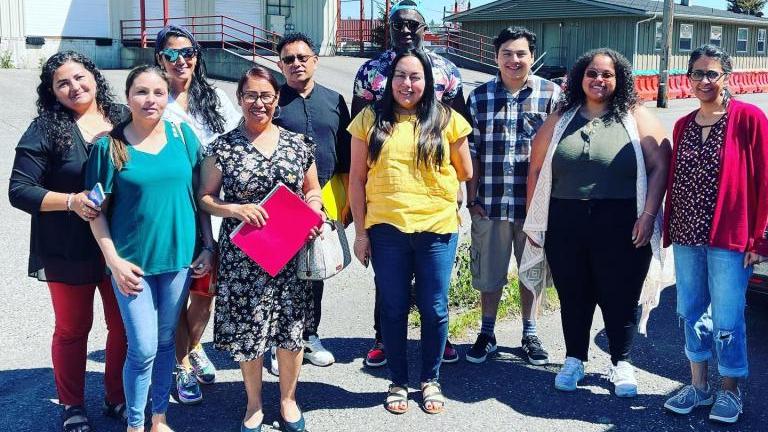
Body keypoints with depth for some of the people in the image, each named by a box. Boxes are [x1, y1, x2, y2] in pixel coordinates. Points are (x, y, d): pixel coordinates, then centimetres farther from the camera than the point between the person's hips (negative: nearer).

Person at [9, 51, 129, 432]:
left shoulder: (123, 119, 1)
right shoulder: (45, 130, -8)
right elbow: (20, 190, -10)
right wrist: (71, 201, -24)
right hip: (69, 252, -3)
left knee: (124, 325, 12)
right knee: (72, 329, 13)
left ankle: (117, 397, 33)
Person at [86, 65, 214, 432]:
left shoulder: (182, 135, 1)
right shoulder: (110, 145, -6)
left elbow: (199, 193, 6)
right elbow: (97, 210, -3)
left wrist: (208, 245, 2)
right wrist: (114, 259, -10)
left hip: (179, 255, 3)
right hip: (133, 261, -3)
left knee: (166, 341, 14)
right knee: (143, 349, -1)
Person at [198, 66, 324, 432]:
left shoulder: (298, 144, 4)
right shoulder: (222, 148, -2)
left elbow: (313, 191, 13)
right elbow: (204, 197, 1)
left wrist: (313, 216, -7)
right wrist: (235, 210, -16)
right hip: (242, 255, -1)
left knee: (291, 327, 9)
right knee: (248, 328, 7)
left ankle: (288, 399, 31)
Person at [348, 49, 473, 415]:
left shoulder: (447, 119, 1)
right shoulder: (370, 119, 2)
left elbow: (465, 173, 10)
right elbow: (357, 178, 3)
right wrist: (360, 231, 0)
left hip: (437, 227, 0)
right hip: (385, 229, 0)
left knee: (434, 309, 8)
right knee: (393, 308, 10)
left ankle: (430, 380, 28)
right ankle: (398, 382, 28)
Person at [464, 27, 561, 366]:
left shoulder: (552, 95, -2)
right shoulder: (479, 97, 3)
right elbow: (472, 153, 5)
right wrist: (472, 199, 2)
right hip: (490, 204, 1)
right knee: (488, 273, 11)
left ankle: (530, 334, 28)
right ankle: (486, 334, 27)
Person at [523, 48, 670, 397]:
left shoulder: (637, 118, 2)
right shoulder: (561, 120, 10)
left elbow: (659, 167, -3)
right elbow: (537, 169, 12)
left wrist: (648, 215, -11)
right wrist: (533, 220, 7)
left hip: (621, 225, -2)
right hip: (566, 224, 3)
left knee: (620, 297, 6)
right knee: (573, 296, 11)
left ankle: (621, 363, 25)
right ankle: (574, 360, 28)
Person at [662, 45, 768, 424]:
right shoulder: (683, 126, 11)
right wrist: (670, 229, 8)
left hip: (729, 238, -5)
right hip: (686, 237, 6)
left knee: (725, 320, 1)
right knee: (691, 313, 12)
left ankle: (729, 392, 20)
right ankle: (698, 386, 27)